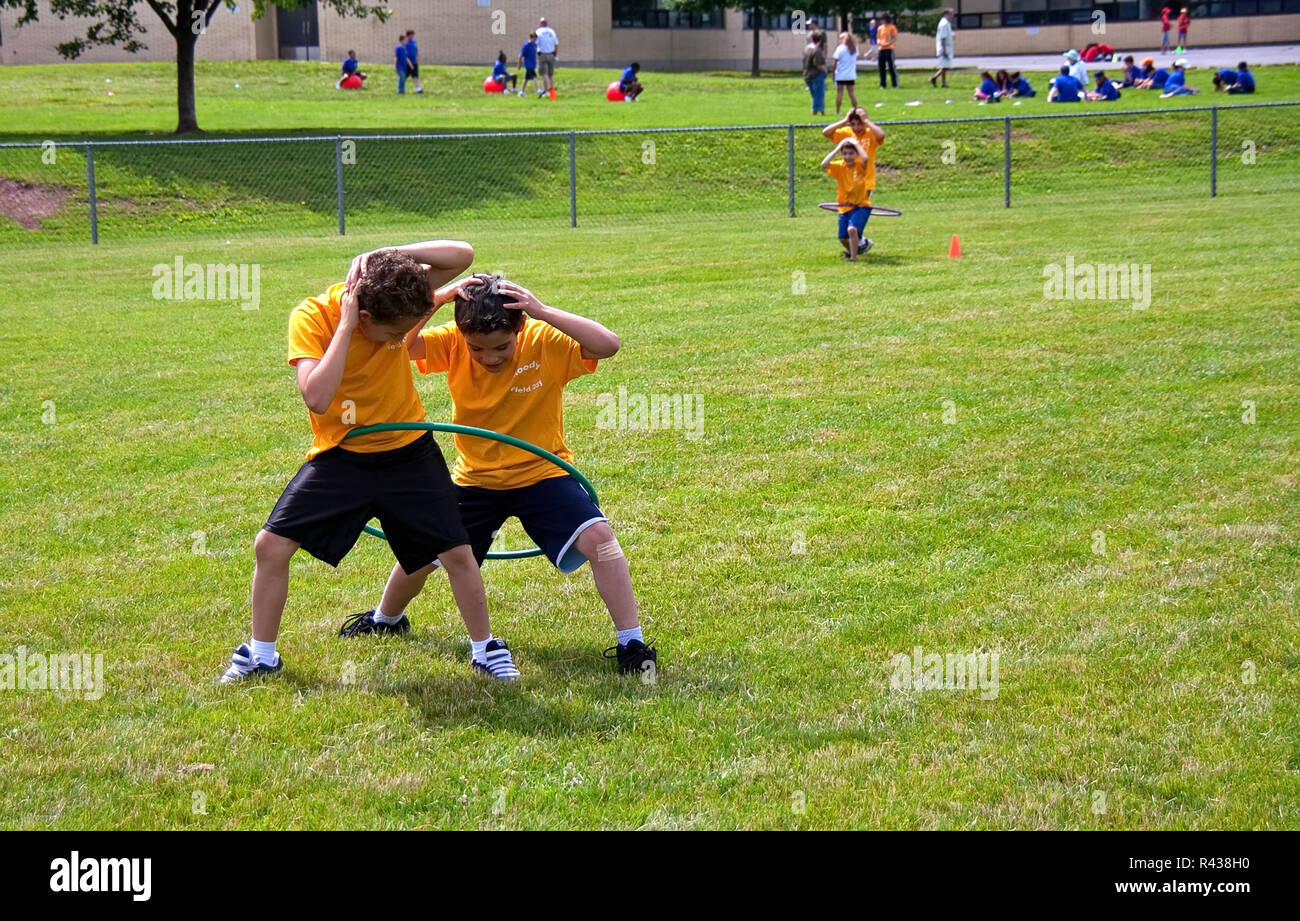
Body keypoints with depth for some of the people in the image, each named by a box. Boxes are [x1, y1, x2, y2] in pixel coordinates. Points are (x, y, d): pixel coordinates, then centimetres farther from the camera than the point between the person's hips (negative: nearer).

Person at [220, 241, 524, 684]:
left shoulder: (399, 298, -16)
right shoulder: (312, 317, -23)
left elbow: (462, 254, -26)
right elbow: (317, 398, -35)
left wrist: (383, 257, -34)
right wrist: (345, 325, -35)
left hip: (407, 451, 1)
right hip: (340, 456, -1)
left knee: (457, 553, -2)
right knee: (271, 545, -8)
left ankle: (485, 648, 20)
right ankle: (261, 655, 11)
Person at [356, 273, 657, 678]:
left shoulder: (545, 343, -21)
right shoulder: (452, 345, -14)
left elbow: (608, 345, -35)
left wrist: (544, 312, -40)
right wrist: (438, 298, -36)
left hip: (542, 472, -3)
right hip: (476, 478, 3)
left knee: (598, 537, -25)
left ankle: (631, 644, -16)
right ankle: (385, 618, 42)